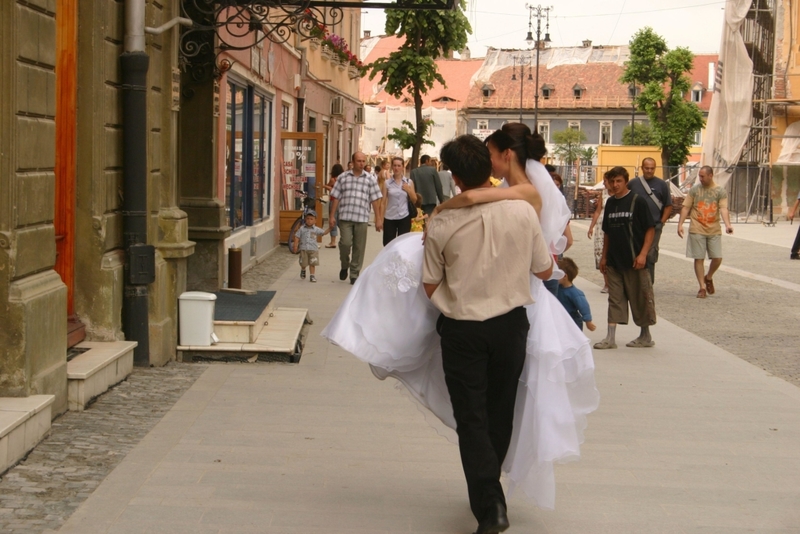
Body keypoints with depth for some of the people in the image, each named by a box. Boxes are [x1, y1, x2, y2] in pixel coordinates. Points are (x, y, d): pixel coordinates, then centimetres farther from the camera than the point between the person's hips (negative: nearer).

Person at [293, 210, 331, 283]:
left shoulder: (316, 229, 3)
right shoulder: (302, 229, 2)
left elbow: (324, 232, -2)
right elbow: (297, 237, 4)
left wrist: (329, 228, -19)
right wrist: (295, 245, -5)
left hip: (313, 249, 0)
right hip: (303, 249, 0)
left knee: (312, 263, -2)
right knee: (303, 263, 7)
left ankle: (312, 275, 6)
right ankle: (303, 270, 38)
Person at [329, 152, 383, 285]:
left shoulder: (370, 179, 7)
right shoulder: (343, 177, 7)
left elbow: (375, 200, 6)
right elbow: (336, 197, 8)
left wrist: (378, 219, 1)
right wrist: (332, 215, 3)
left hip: (362, 218, 1)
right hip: (345, 217, -1)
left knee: (359, 247, 2)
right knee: (345, 242, -13)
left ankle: (354, 275, 13)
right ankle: (344, 265, 15)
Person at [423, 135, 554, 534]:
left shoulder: (441, 225, -15)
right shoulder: (522, 211, -12)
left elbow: (431, 286, -5)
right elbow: (544, 271, 0)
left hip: (461, 329, -2)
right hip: (510, 324, 2)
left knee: (471, 419, 6)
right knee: (500, 412, 18)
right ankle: (489, 495, 34)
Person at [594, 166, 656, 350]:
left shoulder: (637, 201, -7)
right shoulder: (610, 203, 9)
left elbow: (650, 229, -7)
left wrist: (643, 254, -15)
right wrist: (604, 256, 13)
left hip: (633, 260, -5)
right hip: (614, 260, 5)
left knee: (640, 297, 5)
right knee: (614, 298, 6)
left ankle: (645, 336, 18)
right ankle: (611, 338, 7)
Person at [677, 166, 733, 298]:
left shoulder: (721, 191, 1)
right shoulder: (694, 190, 3)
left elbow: (723, 209, -11)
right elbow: (686, 208, 3)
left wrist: (728, 224, -27)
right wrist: (680, 224, -7)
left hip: (714, 230, 0)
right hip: (697, 230, 0)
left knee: (717, 258, -1)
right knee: (699, 259, 0)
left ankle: (708, 277, 28)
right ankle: (702, 287, 10)